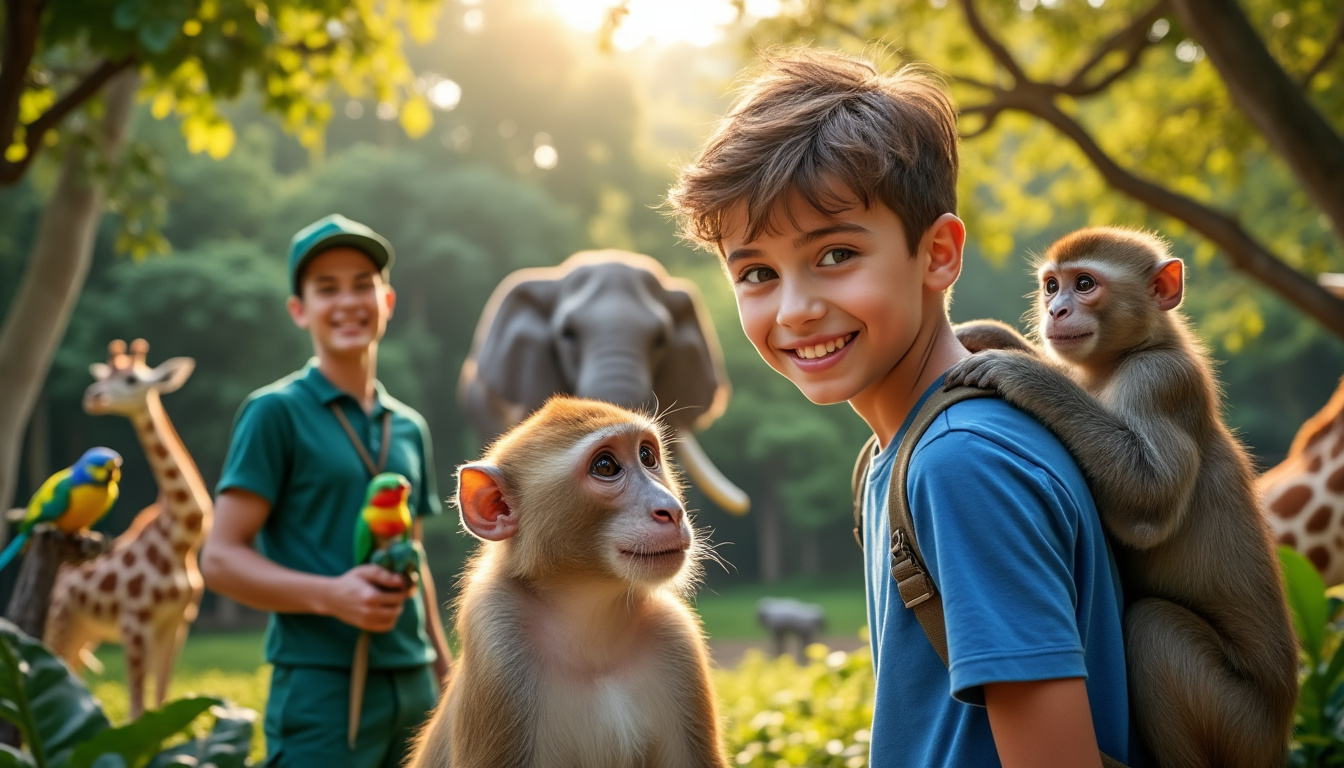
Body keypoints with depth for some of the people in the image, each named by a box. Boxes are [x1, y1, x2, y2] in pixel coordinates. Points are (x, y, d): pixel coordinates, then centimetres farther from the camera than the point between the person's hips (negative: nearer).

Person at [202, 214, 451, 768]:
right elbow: (220, 559, -8)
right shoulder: (276, 412, -3)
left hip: (413, 686, 6)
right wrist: (330, 595, -21)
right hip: (321, 686, -6)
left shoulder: (410, 428, 14)